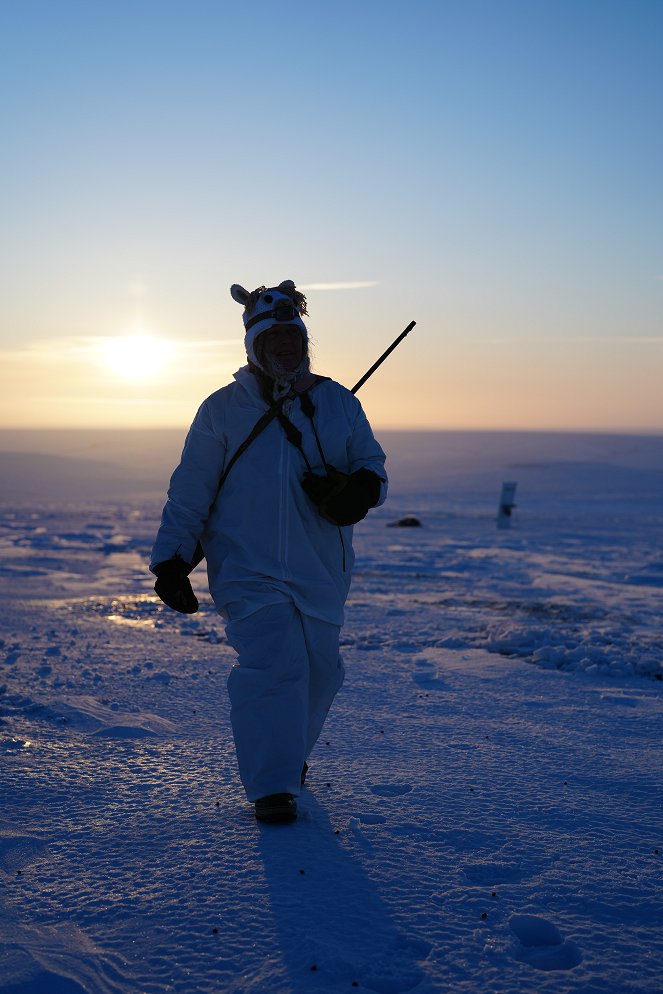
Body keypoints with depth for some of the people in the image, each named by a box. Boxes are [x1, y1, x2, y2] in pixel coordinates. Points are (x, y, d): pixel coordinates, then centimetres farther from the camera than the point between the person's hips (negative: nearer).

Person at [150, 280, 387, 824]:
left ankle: (289, 755, 36)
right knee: (272, 665, -16)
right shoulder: (222, 410, 3)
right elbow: (190, 493, 3)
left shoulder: (339, 403, 8)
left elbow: (373, 466, 12)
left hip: (322, 570, 3)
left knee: (319, 669, 8)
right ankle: (273, 786, -3)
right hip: (249, 569, -3)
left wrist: (358, 488, -12)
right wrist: (171, 559, -3)